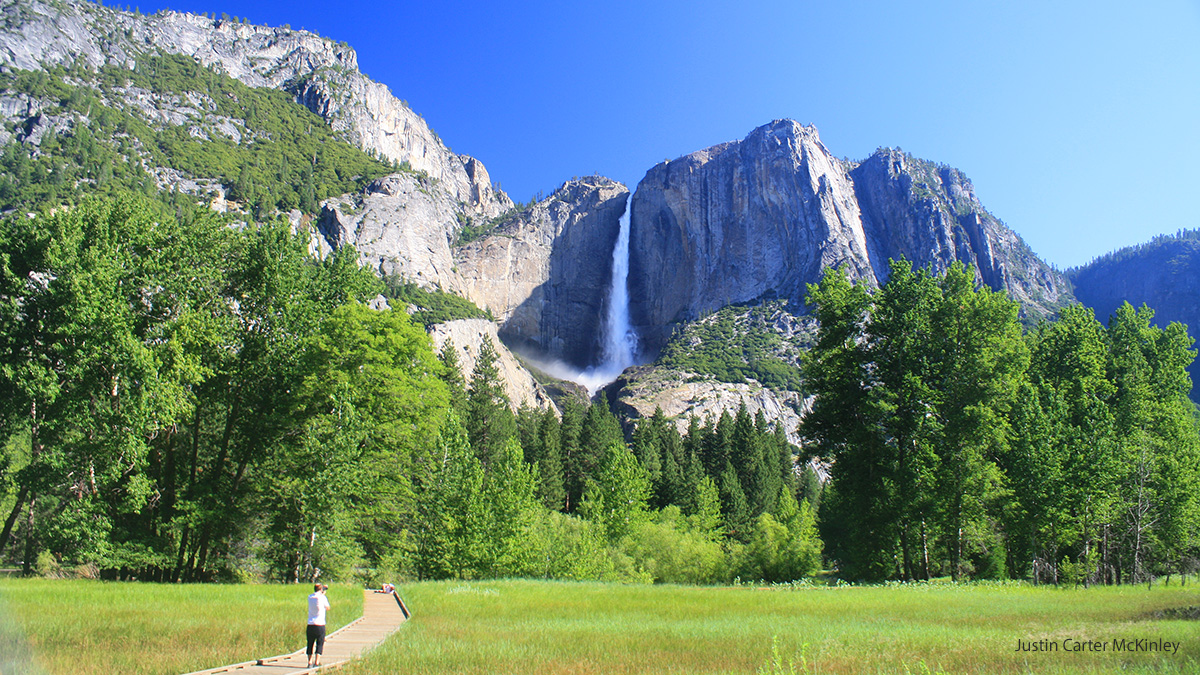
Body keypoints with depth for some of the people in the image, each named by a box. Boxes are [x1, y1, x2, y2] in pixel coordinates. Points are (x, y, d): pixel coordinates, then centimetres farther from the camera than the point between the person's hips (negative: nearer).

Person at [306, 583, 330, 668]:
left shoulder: (310, 597, 5)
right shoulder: (322, 597, -8)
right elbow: (328, 607, 7)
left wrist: (323, 593, 33)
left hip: (310, 625, 4)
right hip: (320, 625, -4)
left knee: (310, 644, 12)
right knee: (320, 644, 2)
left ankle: (310, 662, 12)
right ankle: (317, 662, -5)